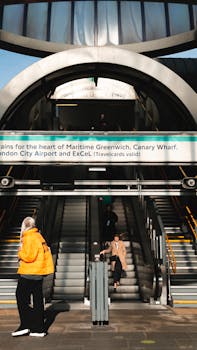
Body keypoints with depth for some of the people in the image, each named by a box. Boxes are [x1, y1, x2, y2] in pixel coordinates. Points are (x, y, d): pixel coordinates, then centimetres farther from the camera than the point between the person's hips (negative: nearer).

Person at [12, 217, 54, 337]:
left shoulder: (29, 238, -14)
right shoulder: (38, 236, 14)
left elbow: (29, 256, -21)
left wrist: (20, 253, -3)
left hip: (29, 273, -9)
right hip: (38, 273, 9)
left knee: (21, 297, 0)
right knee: (38, 300, 10)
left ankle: (25, 325, 1)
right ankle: (38, 329, 16)